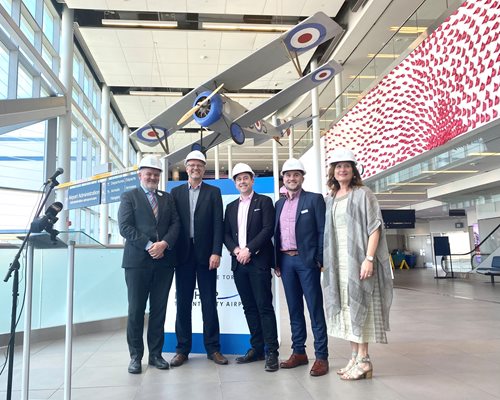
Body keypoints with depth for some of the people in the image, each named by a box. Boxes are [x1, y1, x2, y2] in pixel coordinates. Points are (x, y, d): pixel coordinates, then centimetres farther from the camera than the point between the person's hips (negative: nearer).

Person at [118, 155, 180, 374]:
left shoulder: (167, 198, 17)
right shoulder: (129, 196, 6)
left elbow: (175, 224, 7)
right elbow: (125, 227, -5)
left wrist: (164, 243, -11)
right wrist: (149, 246, -14)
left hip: (164, 260, 3)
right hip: (138, 260, -3)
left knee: (159, 309, 6)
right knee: (136, 309, 2)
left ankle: (156, 354, 15)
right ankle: (135, 356, 13)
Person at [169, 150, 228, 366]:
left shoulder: (213, 192, 7)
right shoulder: (176, 192, 11)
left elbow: (218, 224, 0)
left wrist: (216, 252, -10)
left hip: (206, 254, -1)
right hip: (183, 254, 1)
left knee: (209, 302, 4)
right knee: (183, 302, 6)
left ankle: (213, 348, 12)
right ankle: (182, 348, 15)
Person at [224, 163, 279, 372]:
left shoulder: (264, 202, 3)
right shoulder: (231, 206, 18)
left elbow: (268, 229, -7)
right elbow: (226, 233, 12)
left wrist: (249, 250, -14)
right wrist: (236, 250, -6)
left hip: (258, 261, -5)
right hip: (238, 262, 5)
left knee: (264, 306, -6)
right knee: (249, 307, 8)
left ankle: (272, 352, -1)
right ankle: (257, 348, 17)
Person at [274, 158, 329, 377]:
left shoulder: (314, 199, 0)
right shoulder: (279, 204, 15)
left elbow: (322, 231, -5)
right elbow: (276, 233, 15)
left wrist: (320, 259, -11)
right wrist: (276, 262, 10)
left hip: (307, 260, -5)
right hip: (285, 261, 5)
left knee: (315, 309, -2)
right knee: (294, 309, 11)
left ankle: (321, 356, 4)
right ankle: (299, 352, 21)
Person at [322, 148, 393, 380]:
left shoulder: (363, 194, -3)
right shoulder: (330, 200, 14)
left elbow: (374, 228, -9)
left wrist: (369, 259, -19)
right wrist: (326, 261, 8)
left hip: (357, 260, -6)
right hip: (337, 263, 6)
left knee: (359, 307, -4)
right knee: (345, 308, 9)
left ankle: (363, 360, 5)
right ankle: (355, 356, 18)